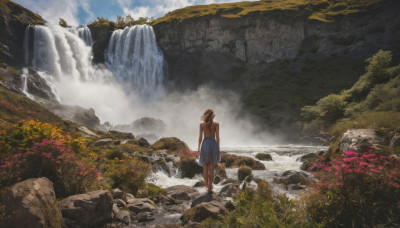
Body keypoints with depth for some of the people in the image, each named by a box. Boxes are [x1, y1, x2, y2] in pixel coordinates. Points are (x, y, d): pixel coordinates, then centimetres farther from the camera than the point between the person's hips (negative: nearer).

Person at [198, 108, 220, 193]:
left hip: (205, 144, 0)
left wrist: (198, 147, 13)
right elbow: (217, 137, -2)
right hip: (213, 144, 0)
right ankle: (209, 188, 7)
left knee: (205, 167, 13)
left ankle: (207, 185, 13)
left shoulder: (202, 124, 2)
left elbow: (200, 137, 2)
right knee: (211, 168, 7)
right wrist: (218, 148, 6)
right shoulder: (216, 124, 0)